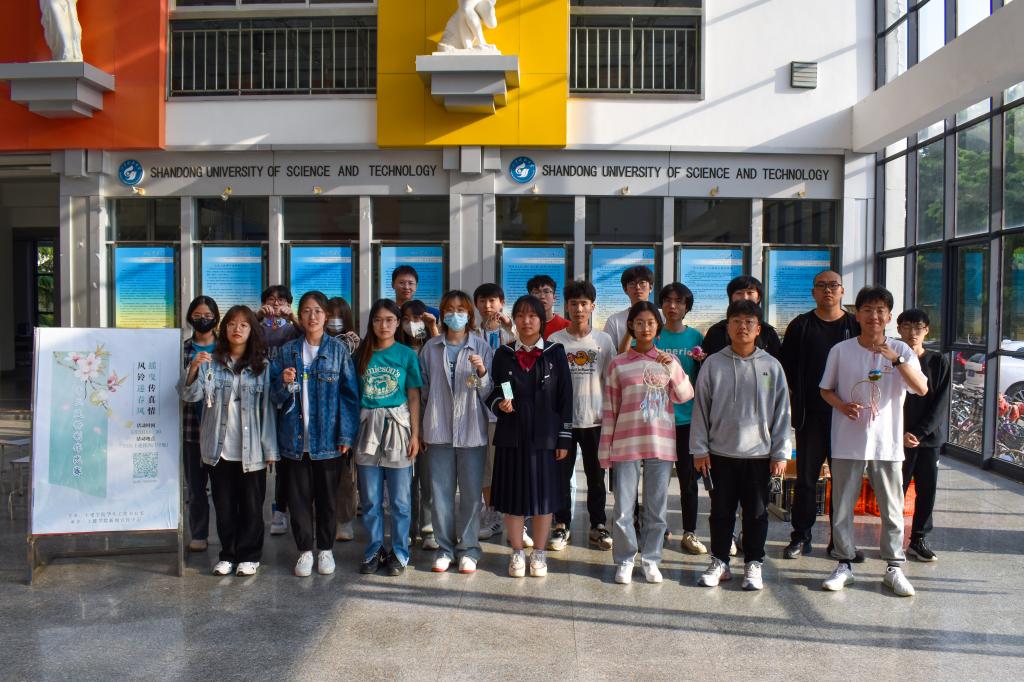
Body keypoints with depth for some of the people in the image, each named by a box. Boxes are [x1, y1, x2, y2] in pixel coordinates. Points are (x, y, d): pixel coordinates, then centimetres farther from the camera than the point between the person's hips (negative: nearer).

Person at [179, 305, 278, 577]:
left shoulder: (262, 366, -1)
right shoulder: (210, 362, 1)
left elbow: (268, 408, -2)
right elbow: (191, 395, -8)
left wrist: (270, 448, -5)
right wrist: (193, 368, -27)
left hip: (251, 450, -1)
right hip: (218, 448, 1)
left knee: (251, 505, 8)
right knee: (224, 505, 12)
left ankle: (249, 555, 22)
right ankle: (228, 554, 25)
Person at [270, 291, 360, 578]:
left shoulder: (338, 350, -1)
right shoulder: (287, 351, 6)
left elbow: (349, 393, -3)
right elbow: (275, 395, 8)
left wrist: (346, 434, -9)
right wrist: (284, 383, -15)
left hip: (328, 438, -2)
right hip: (295, 438, 2)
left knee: (327, 496, 8)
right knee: (298, 496, 7)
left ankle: (325, 549, 23)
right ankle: (305, 550, 21)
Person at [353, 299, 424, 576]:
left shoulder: (407, 355, 1)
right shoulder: (362, 354, 6)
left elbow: (414, 397, 1)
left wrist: (415, 434, -4)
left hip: (398, 427, -2)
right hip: (367, 428, 2)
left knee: (400, 498, 3)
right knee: (370, 498, 9)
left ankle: (399, 553, 17)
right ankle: (375, 551, 23)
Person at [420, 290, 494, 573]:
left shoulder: (482, 348, 2)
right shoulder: (431, 348, 6)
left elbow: (488, 393, 2)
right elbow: (424, 388, 12)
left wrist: (482, 373, -18)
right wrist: (422, 428, 10)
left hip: (472, 430, -1)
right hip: (439, 430, 1)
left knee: (471, 492, 4)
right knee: (440, 492, 5)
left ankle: (468, 548, 16)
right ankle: (445, 547, 18)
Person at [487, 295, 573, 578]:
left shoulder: (555, 353, 2)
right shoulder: (504, 354, 6)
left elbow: (565, 397, 1)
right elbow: (492, 392, 10)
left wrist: (564, 438, -3)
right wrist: (499, 404, -14)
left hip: (545, 437, -1)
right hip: (511, 436, 1)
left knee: (544, 495, 6)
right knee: (513, 496, 5)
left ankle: (539, 553, 22)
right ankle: (517, 553, 21)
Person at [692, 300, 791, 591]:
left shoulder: (771, 366, 1)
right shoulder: (713, 364, -1)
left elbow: (781, 411, 3)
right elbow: (701, 407, 2)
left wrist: (780, 453, 0)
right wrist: (699, 449, -1)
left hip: (759, 453, 0)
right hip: (720, 452, 0)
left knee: (756, 512, 9)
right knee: (721, 511, 10)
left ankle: (753, 565, 23)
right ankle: (719, 562, 23)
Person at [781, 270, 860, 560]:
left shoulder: (856, 326, 6)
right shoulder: (801, 326, 6)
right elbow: (786, 367, 6)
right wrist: (794, 403, 0)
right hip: (810, 415, 0)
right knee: (806, 478, 5)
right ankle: (801, 536, 15)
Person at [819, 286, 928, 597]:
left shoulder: (901, 350, 0)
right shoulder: (841, 350, -1)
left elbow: (922, 389, -13)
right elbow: (826, 390, 7)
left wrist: (896, 360, -24)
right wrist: (843, 406, -13)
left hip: (887, 443, 0)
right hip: (848, 443, 0)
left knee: (892, 510, 8)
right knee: (842, 508, 6)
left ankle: (894, 568, 22)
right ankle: (844, 564, 21)